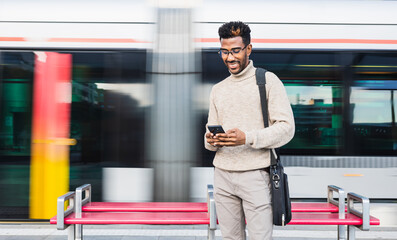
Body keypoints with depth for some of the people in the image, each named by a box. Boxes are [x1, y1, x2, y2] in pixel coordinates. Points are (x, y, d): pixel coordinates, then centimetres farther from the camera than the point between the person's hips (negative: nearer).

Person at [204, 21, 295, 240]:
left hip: (255, 175, -4)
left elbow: (287, 127, -7)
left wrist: (248, 138, -21)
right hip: (222, 175, 5)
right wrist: (211, 141, -7)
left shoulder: (268, 81, 0)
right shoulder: (217, 90, 16)